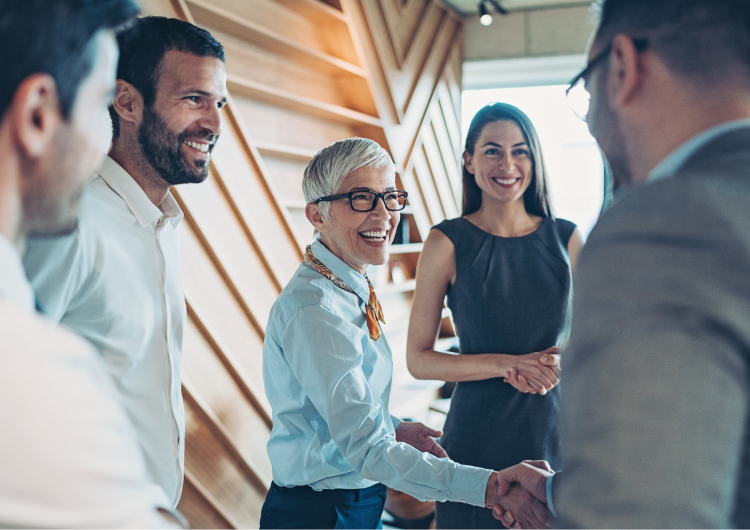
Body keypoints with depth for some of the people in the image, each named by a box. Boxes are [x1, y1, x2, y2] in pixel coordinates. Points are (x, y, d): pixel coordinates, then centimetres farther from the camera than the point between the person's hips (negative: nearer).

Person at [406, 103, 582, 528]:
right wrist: (508, 365, -18)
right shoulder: (448, 243, -7)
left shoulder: (566, 238, 1)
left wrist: (561, 364, -11)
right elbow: (419, 359, -7)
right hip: (479, 438, -2)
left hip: (555, 429, 3)